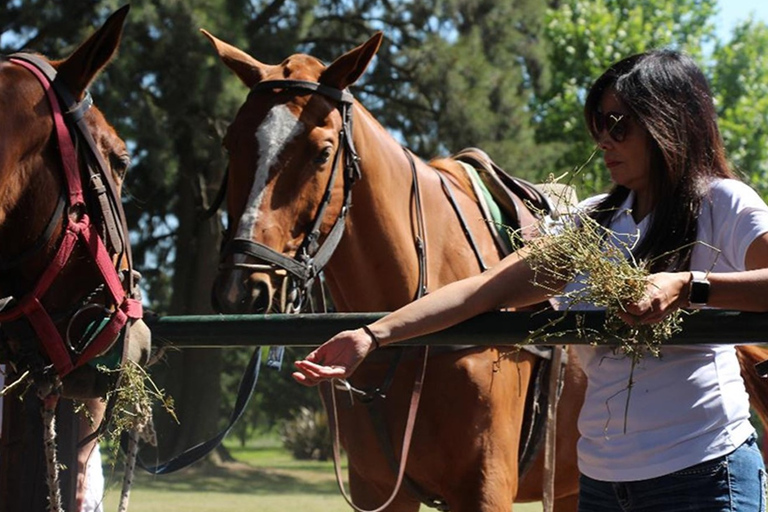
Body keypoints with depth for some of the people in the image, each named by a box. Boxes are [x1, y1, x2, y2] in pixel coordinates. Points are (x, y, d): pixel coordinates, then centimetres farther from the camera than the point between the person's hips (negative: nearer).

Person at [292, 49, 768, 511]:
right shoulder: (593, 220, 13)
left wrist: (688, 286, -31)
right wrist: (373, 336, -5)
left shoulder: (723, 204, -4)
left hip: (701, 473, -6)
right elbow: (485, 290, 5)